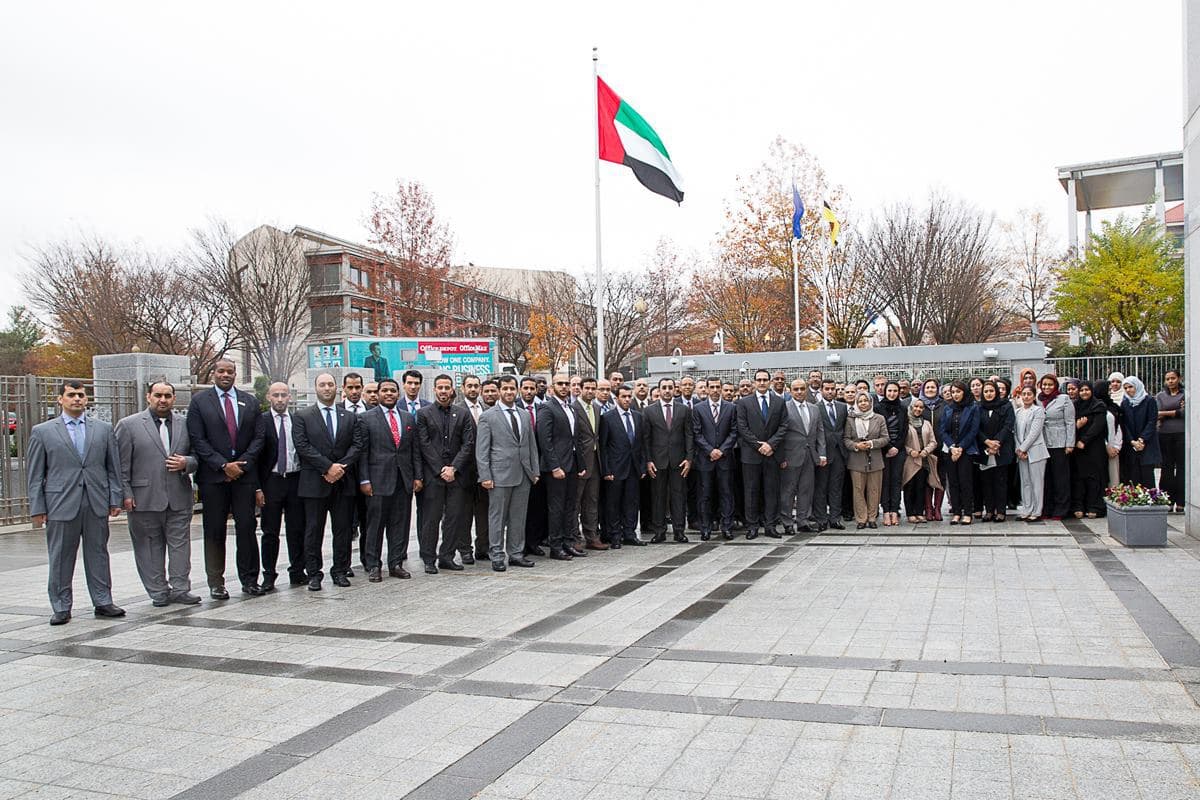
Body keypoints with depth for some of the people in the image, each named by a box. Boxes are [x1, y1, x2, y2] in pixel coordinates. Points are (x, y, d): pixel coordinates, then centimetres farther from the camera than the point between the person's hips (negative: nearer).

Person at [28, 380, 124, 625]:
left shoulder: (104, 429, 10)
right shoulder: (42, 431, 5)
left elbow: (114, 468, 10)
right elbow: (35, 475, 4)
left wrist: (115, 500, 3)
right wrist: (37, 508, -2)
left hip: (97, 504, 2)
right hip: (61, 504, -2)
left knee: (98, 554, 8)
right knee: (60, 559, 4)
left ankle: (103, 602, 16)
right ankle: (61, 608, 14)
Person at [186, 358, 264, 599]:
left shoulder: (250, 401, 11)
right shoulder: (199, 401, 3)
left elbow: (258, 437, 7)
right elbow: (197, 439, -3)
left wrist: (242, 464, -7)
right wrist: (223, 465, -11)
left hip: (244, 473, 2)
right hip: (213, 476, -2)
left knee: (247, 527, 2)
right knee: (214, 531, 4)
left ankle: (249, 579, 10)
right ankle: (216, 583, 11)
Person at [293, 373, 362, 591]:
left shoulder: (350, 417, 12)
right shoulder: (303, 416, 3)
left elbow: (357, 445, 4)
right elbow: (302, 446, -7)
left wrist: (341, 467, -11)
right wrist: (328, 467, -15)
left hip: (343, 482, 3)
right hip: (314, 482, -2)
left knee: (343, 528, 6)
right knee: (313, 530, 2)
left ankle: (340, 571, 16)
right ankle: (314, 574, 9)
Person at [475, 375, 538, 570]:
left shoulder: (524, 416, 14)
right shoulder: (488, 417, -2)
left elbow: (532, 445, 17)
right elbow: (481, 450, -5)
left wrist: (535, 470, 10)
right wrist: (485, 476, -11)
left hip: (523, 475, 5)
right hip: (500, 475, -5)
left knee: (518, 517, 9)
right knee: (497, 517, 1)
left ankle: (516, 554, 18)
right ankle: (497, 556, 8)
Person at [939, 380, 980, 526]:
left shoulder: (973, 408, 0)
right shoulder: (947, 410, 11)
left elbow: (974, 430, -6)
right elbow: (943, 431, 6)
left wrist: (960, 448, -12)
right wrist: (952, 447, -9)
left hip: (966, 450, -4)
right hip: (950, 450, 4)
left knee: (965, 481, -6)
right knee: (953, 481, 3)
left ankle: (967, 513, 0)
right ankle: (956, 512, 6)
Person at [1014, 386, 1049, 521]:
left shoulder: (1038, 410, -3)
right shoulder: (1018, 412, 13)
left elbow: (1034, 432, -10)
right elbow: (1015, 432, 9)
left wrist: (1023, 448, -12)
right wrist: (1018, 449, -3)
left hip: (1035, 451, -5)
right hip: (1021, 452, 5)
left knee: (1036, 482, -2)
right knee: (1025, 482, 8)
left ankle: (1036, 512, 2)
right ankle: (1026, 510, 12)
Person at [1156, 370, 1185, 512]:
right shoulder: (1160, 396, 14)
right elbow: (1156, 414, 2)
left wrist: (1165, 413, -4)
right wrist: (1177, 412, -7)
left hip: (1182, 434, -2)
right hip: (1165, 435, 2)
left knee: (1182, 467, -3)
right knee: (1167, 467, 2)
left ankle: (1180, 502, 0)